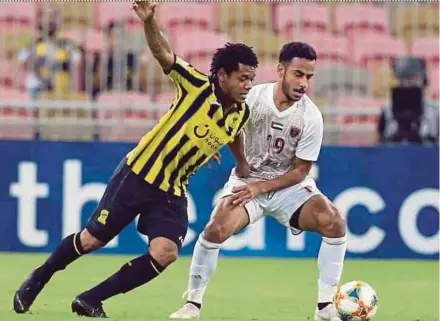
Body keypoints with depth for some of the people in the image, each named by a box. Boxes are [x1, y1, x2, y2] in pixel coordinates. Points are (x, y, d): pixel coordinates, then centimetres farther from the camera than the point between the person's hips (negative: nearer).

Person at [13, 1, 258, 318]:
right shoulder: (198, 85, -16)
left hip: (173, 191, 5)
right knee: (92, 239, 2)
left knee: (165, 254, -15)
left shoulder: (241, 114, -2)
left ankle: (89, 301, -2)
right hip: (139, 174, -4)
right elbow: (163, 53, -26)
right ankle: (38, 280, 28)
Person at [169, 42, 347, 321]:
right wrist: (242, 163, 1)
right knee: (216, 229, -25)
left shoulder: (311, 117, -16)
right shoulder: (254, 97, -16)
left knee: (333, 222, -23)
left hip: (289, 184, 0)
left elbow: (300, 171, -10)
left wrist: (260, 188, -18)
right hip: (248, 179, 0)